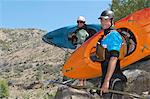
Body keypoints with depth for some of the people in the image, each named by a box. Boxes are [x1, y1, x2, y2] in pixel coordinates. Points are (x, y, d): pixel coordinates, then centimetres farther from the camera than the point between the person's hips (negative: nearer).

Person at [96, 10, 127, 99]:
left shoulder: (113, 35, -11)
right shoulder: (106, 36, 19)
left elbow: (114, 58, -21)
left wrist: (106, 81, -25)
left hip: (113, 79, -10)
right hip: (107, 78, 10)